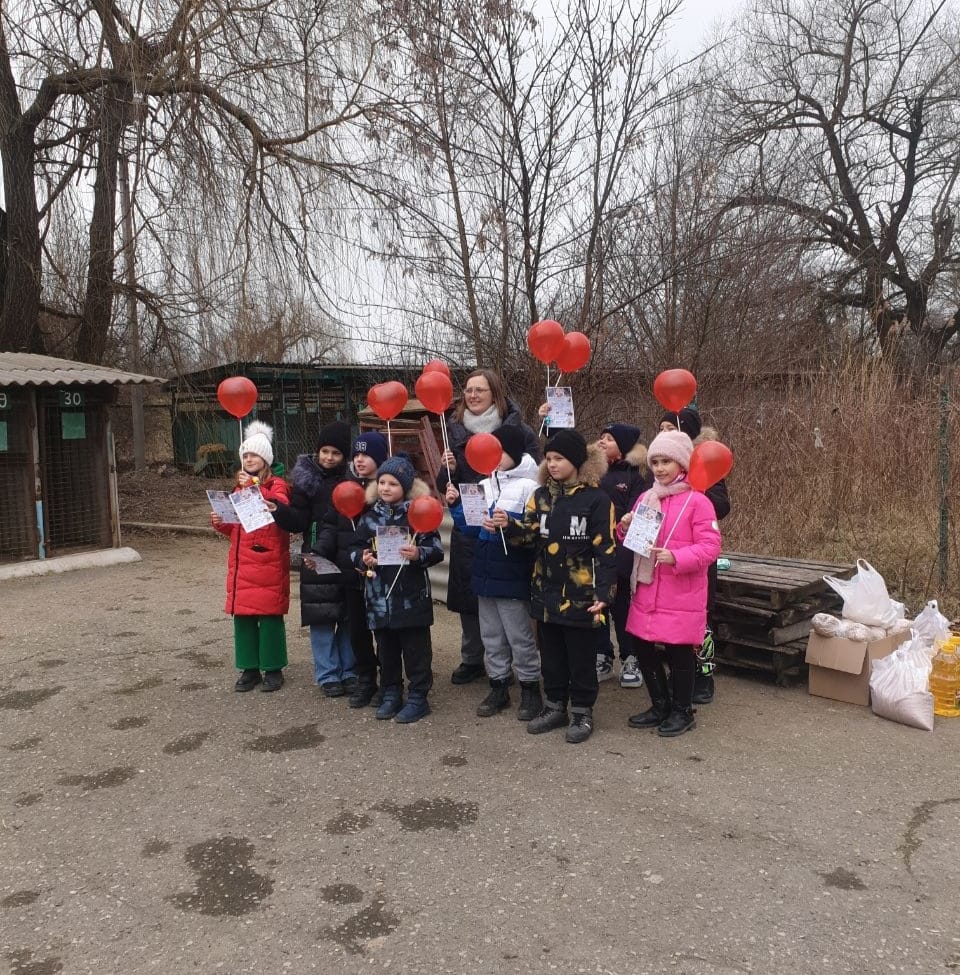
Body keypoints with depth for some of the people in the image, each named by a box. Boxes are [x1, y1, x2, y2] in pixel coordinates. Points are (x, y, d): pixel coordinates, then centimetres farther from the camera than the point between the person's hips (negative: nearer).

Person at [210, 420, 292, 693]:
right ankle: (249, 669, 19)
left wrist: (255, 488, -30)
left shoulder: (277, 485, -3)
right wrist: (220, 523, 2)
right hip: (241, 563, 6)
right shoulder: (241, 487, 16)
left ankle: (273, 669, 11)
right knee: (242, 615, 7)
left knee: (270, 615, -2)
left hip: (269, 564, -6)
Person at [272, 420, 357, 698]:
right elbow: (298, 521, -4)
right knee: (322, 618, 3)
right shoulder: (306, 479, 0)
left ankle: (349, 672, 22)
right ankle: (328, 675, 16)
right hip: (316, 559, -1)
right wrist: (278, 509, -20)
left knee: (349, 618, 8)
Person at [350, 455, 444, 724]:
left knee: (415, 648, 5)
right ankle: (391, 694, 29)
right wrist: (362, 559, -10)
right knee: (386, 648, 15)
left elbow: (437, 550, -6)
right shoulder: (369, 516, 7)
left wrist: (419, 554, -24)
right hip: (379, 596, 4)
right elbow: (355, 549, 11)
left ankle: (418, 697, 17)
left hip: (411, 595, -4)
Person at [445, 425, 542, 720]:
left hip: (512, 574, -7)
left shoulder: (527, 487, -10)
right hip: (485, 572, 7)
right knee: (491, 635, 14)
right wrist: (456, 505, -1)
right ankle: (499, 687, 27)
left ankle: (530, 688, 18)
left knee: (519, 636, 3)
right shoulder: (484, 485, 10)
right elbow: (470, 527, 13)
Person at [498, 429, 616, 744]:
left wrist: (603, 593, -17)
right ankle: (555, 707, 31)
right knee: (550, 653, 16)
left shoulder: (597, 499, -10)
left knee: (581, 657, 8)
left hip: (580, 594, -5)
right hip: (546, 591, 5)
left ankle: (582, 712, 23)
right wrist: (509, 525, -23)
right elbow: (529, 533, -1)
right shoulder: (541, 495, 6)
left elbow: (605, 551, -11)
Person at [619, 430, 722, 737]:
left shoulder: (697, 501, -10)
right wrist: (625, 529, -3)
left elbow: (710, 547, -15)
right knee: (642, 648, 13)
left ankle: (682, 711, 25)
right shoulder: (645, 498, 10)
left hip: (682, 596, -6)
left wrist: (676, 557, -28)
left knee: (679, 651, 5)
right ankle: (660, 705, 32)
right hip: (646, 592, 7)